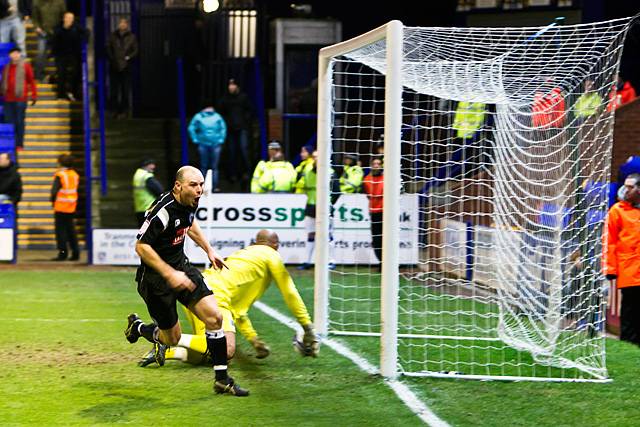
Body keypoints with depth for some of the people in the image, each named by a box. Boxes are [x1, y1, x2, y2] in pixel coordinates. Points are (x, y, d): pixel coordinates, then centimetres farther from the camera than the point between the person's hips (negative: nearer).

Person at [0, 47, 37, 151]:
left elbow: (31, 81, 1)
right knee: (9, 122, 4)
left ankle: (19, 144, 3)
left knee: (19, 122, -2)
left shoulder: (25, 66, 1)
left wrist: (34, 95, -2)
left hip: (20, 99, -4)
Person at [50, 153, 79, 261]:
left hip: (61, 207, -6)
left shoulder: (60, 175, -13)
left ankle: (62, 252, -3)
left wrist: (53, 200, 2)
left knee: (60, 229, 0)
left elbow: (54, 191, -14)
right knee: (70, 229, 13)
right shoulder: (75, 175, 7)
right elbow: (76, 190, 10)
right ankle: (75, 253, 10)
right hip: (72, 207, 6)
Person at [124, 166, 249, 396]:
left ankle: (221, 379, 2)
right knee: (172, 338, 4)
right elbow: (141, 247, -26)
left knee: (214, 316, -7)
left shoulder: (190, 203, -2)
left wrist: (209, 250, 18)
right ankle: (137, 327, 37)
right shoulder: (163, 210, -27)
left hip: (180, 266, 7)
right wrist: (170, 274, -29)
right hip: (155, 277, -7)